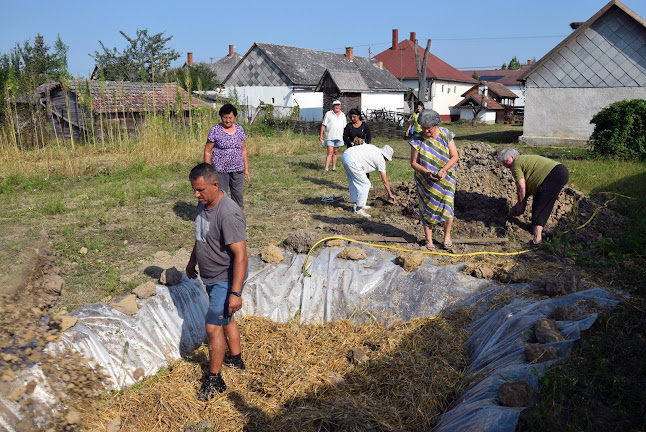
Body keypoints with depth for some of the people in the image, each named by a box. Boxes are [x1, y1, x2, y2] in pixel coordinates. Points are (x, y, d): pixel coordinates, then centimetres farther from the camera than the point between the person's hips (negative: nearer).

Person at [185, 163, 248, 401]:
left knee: (213, 327, -4)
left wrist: (236, 293, -31)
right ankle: (236, 359, 41)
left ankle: (214, 380, 12)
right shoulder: (203, 203, 0)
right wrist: (192, 261, 27)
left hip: (225, 281, -9)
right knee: (226, 319, 22)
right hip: (211, 277, 9)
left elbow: (240, 255, -30)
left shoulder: (229, 214, -29)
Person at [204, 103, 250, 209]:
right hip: (220, 170, -3)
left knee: (238, 196, 7)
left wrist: (246, 169, 10)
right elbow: (207, 151, -2)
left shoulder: (240, 129, 7)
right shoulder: (215, 130, -5)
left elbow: (244, 150, 13)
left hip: (237, 170, 4)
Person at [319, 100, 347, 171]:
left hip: (338, 137, 4)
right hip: (330, 137, -4)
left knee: (335, 152, 9)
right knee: (330, 152, -11)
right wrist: (321, 135, -5)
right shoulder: (328, 114, 2)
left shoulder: (343, 115, 12)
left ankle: (334, 167, 18)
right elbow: (323, 125, 1)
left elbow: (344, 127, 15)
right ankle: (326, 168, -11)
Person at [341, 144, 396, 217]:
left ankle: (356, 204, 30)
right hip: (352, 161, -9)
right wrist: (390, 194, 20)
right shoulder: (380, 159, 5)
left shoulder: (374, 148, 25)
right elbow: (384, 180, 10)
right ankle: (358, 209, 4)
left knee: (353, 182, 21)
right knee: (365, 184, 0)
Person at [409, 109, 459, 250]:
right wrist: (427, 172, -23)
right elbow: (413, 163, -7)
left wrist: (444, 169, -22)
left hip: (445, 179, 1)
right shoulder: (417, 140, -9)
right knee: (427, 209, 4)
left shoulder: (446, 135, -6)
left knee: (446, 207, -3)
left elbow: (455, 156, -5)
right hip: (426, 181, 0)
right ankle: (429, 240, 18)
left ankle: (447, 236, 20)